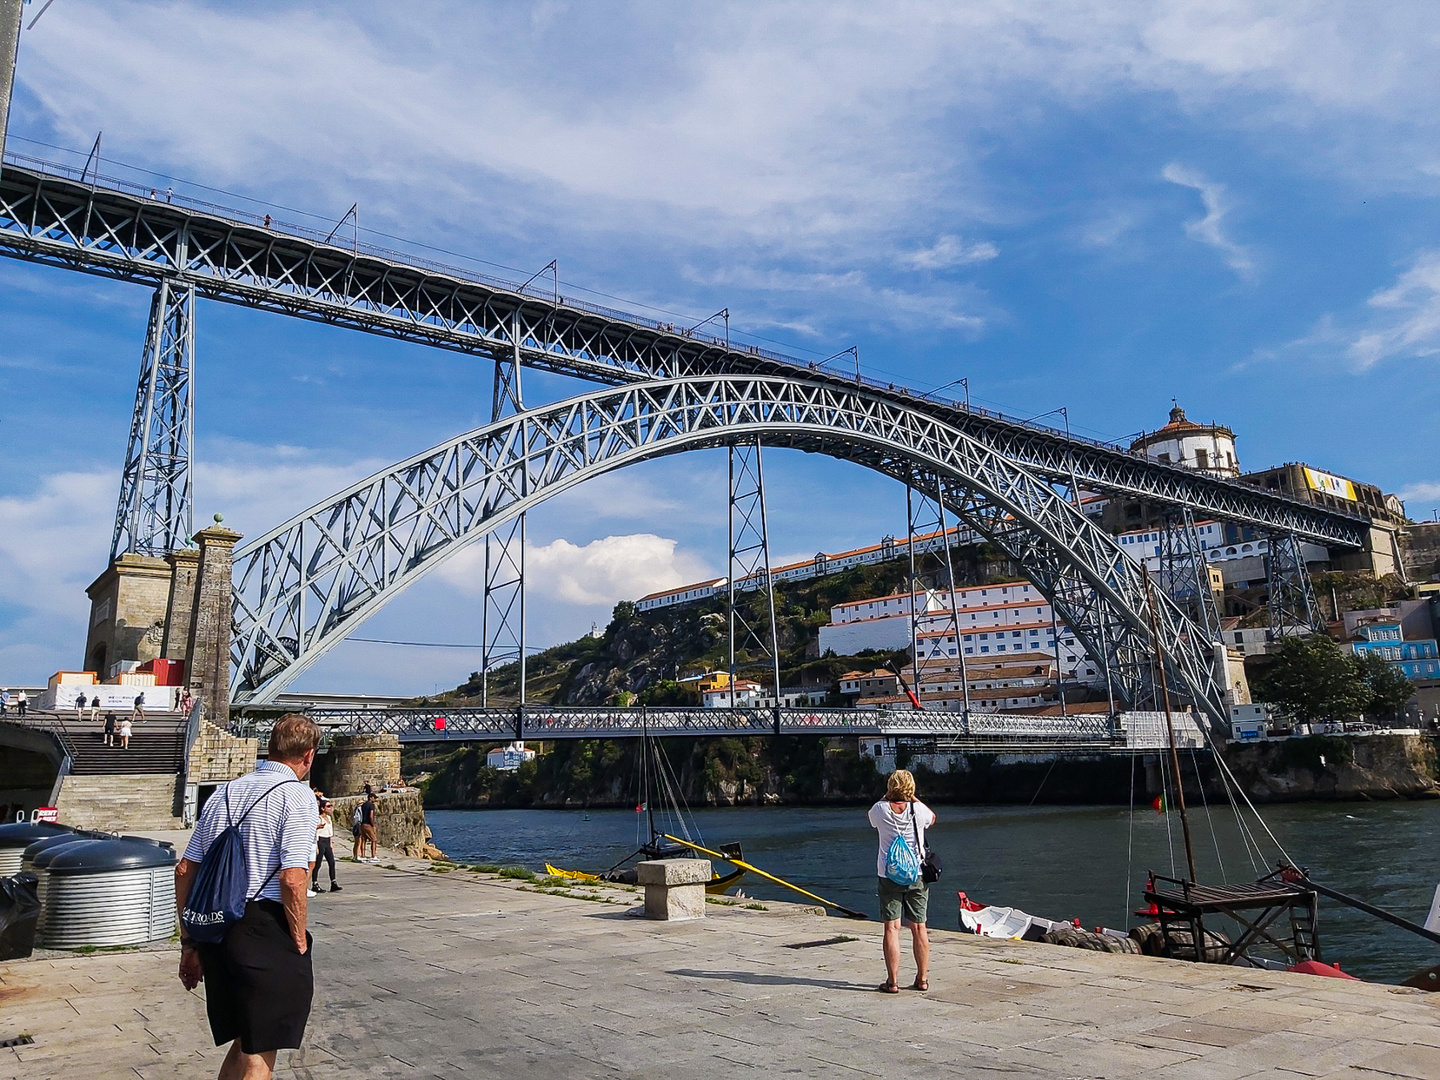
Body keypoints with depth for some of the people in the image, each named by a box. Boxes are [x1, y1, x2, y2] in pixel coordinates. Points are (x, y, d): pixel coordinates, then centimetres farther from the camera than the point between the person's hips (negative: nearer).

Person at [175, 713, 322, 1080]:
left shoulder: (223, 794, 13)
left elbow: (184, 871, 13)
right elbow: (292, 880, -17)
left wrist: (190, 943, 19)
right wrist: (300, 947, -6)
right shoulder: (297, 795, -10)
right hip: (265, 932, -7)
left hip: (216, 931, 7)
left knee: (240, 1044, 23)